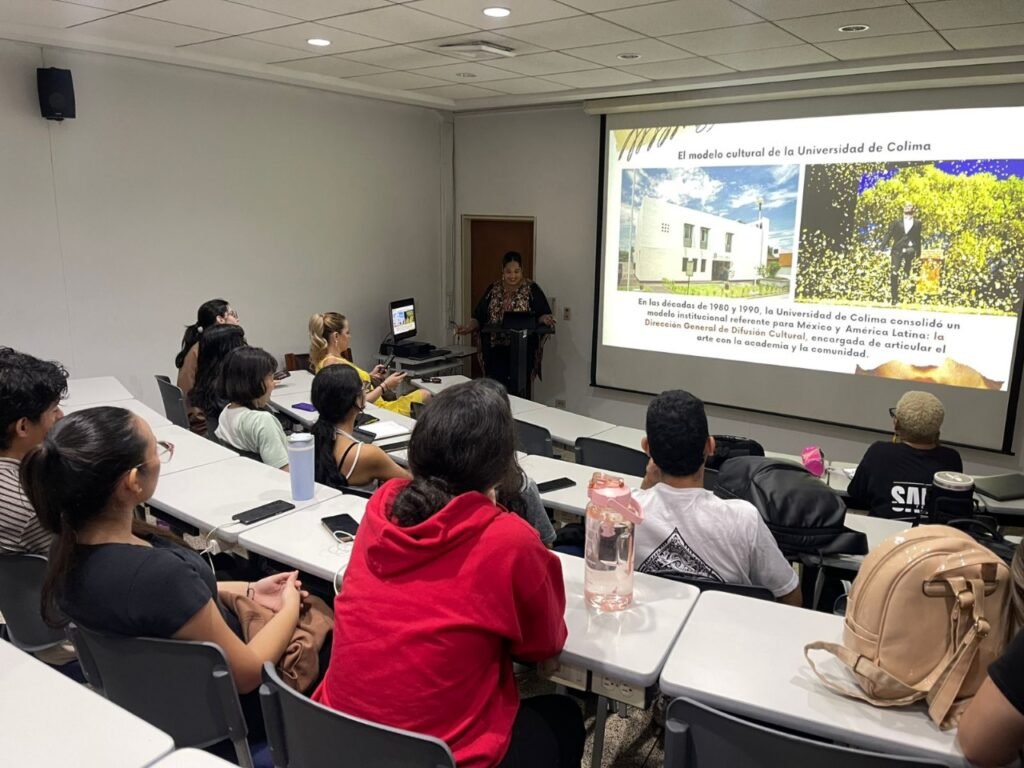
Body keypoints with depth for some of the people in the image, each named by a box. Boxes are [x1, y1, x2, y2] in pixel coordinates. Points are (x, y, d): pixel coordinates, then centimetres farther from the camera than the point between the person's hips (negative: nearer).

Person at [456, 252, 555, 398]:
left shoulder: (532, 289, 0)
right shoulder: (493, 289, 9)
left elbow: (543, 314, -3)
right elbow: (479, 316, 9)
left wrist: (545, 319, -26)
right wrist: (469, 326, -9)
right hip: (495, 350, 3)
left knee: (519, 391, -1)